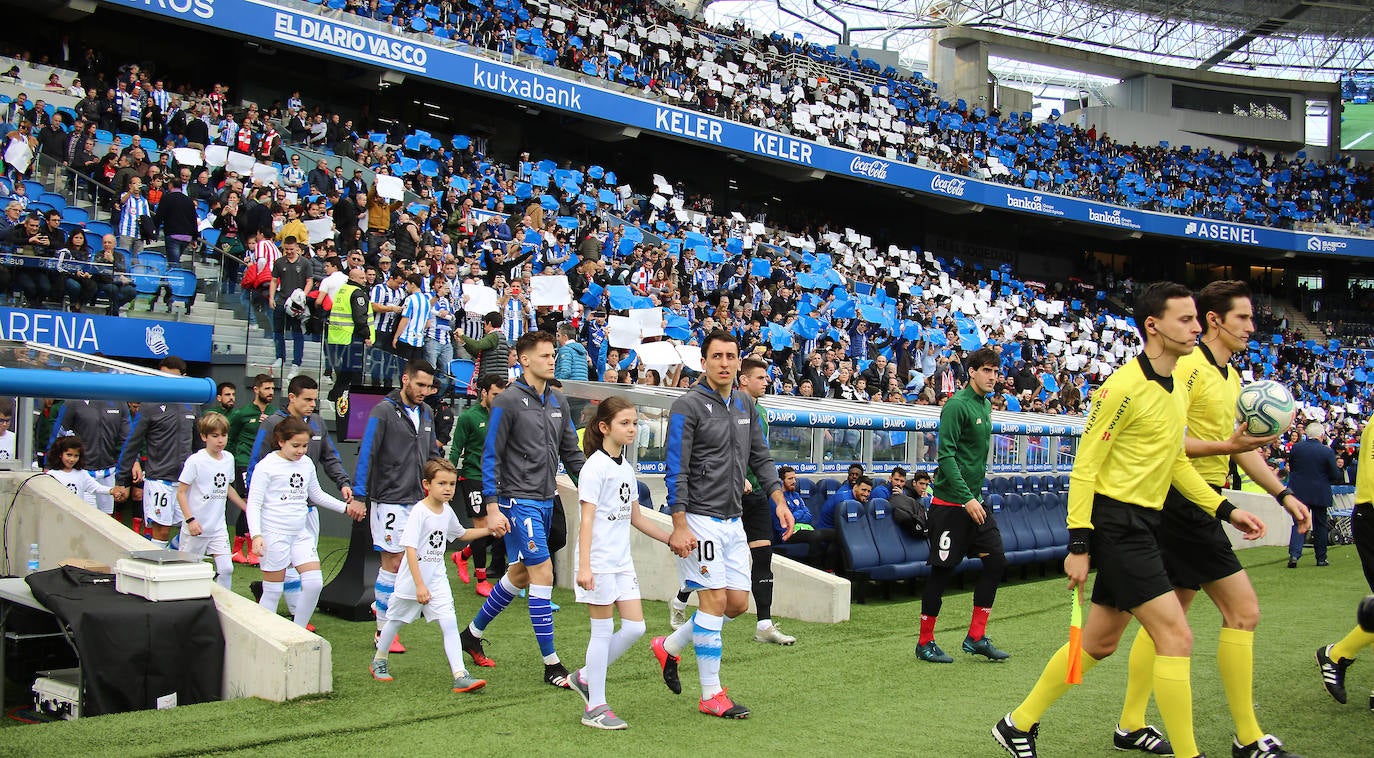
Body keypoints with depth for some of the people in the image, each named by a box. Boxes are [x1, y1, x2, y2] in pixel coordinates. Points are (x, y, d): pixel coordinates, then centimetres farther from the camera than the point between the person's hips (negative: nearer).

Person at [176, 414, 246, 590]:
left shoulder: (228, 458, 6)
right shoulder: (195, 461, -13)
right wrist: (190, 520, -20)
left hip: (218, 527, 5)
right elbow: (181, 492, -12)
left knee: (226, 569, -4)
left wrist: (246, 508, 24)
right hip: (196, 527, -5)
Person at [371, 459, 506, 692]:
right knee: (395, 620, 15)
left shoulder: (448, 512, 2)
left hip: (437, 579, 5)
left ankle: (460, 675, -14)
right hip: (412, 581, -5)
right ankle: (379, 661, 40)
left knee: (450, 624, -10)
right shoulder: (420, 512, -19)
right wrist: (419, 585, -27)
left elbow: (461, 534, 23)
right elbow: (410, 549, -23)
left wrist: (488, 530, 13)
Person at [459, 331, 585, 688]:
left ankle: (473, 633, 35)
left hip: (545, 501, 8)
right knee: (542, 573, -10)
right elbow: (491, 457, -10)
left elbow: (572, 453, 16)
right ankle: (551, 665, -3)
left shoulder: (558, 401, 11)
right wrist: (492, 508, -15)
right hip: (518, 501, -8)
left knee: (519, 575, 16)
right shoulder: (509, 401, -10)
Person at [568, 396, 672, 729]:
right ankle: (596, 707, 6)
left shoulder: (626, 467, 13)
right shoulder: (596, 466, -11)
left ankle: (586, 677, 21)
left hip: (622, 560, 8)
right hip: (599, 560, -8)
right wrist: (584, 566, -25)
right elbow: (587, 518, -17)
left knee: (634, 627, 5)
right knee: (604, 630, -3)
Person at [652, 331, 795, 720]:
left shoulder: (745, 404, 11)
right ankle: (711, 695, 4)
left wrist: (779, 501, 5)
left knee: (738, 602, 8)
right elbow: (676, 470, -14)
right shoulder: (688, 406, -11)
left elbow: (761, 458, 18)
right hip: (700, 520, -7)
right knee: (714, 600, -7)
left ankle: (670, 647, 28)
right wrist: (679, 526, -20)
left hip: (733, 520, 8)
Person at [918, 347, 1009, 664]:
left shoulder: (986, 406, 13)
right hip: (950, 503, -8)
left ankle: (976, 637, 12)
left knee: (995, 561, 4)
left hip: (975, 501, 8)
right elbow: (945, 455, -19)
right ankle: (925, 642, 10)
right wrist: (966, 498, -24)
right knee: (942, 570, -2)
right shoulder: (957, 405, -13)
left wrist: (977, 496, 19)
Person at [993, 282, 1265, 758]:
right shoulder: (1124, 388, -16)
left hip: (1140, 526, 10)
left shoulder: (1175, 390, 12)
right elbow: (1085, 467, -16)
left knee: (1099, 643, 14)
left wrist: (1226, 510, 15)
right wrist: (1079, 544, -19)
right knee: (1175, 635, -10)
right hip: (1116, 523, -10)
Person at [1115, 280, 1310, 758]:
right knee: (1243, 611, -7)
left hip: (1197, 510, 10)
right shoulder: (1190, 367, -13)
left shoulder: (1231, 377, 17)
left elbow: (1242, 444, 23)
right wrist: (1225, 446, -27)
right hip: (1187, 507, -10)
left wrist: (1283, 494, 19)